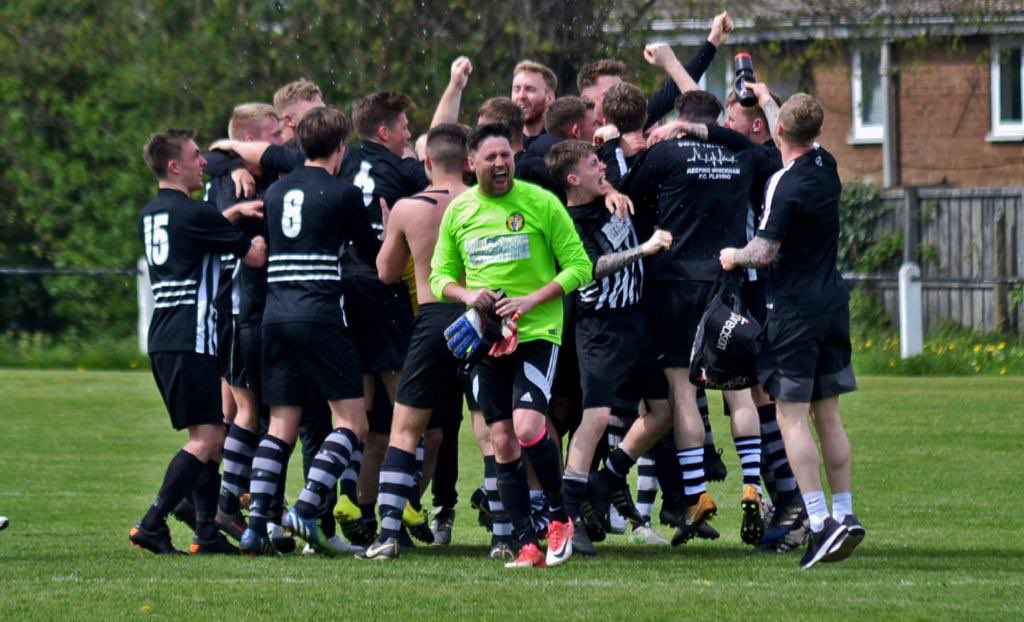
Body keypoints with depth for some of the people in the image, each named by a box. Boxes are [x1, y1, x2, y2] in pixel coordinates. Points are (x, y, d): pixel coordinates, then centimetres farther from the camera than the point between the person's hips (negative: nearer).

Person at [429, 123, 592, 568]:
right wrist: (466, 294, -8)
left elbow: (579, 267, -4)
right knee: (503, 444, 2)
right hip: (485, 338, 4)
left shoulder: (541, 203, -6)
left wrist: (531, 301, -16)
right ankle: (527, 544, 8)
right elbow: (439, 276, 14)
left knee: (528, 428, -20)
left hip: (536, 333, -4)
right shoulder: (458, 211, 6)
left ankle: (559, 517, 2)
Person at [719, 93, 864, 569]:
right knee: (828, 415, 12)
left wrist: (734, 256, 1)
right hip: (833, 303, 8)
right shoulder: (826, 168, 6)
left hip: (794, 310, -8)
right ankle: (844, 513, 10)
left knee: (791, 416, -7)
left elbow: (765, 253, -20)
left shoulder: (786, 184, -17)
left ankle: (820, 520, -15)